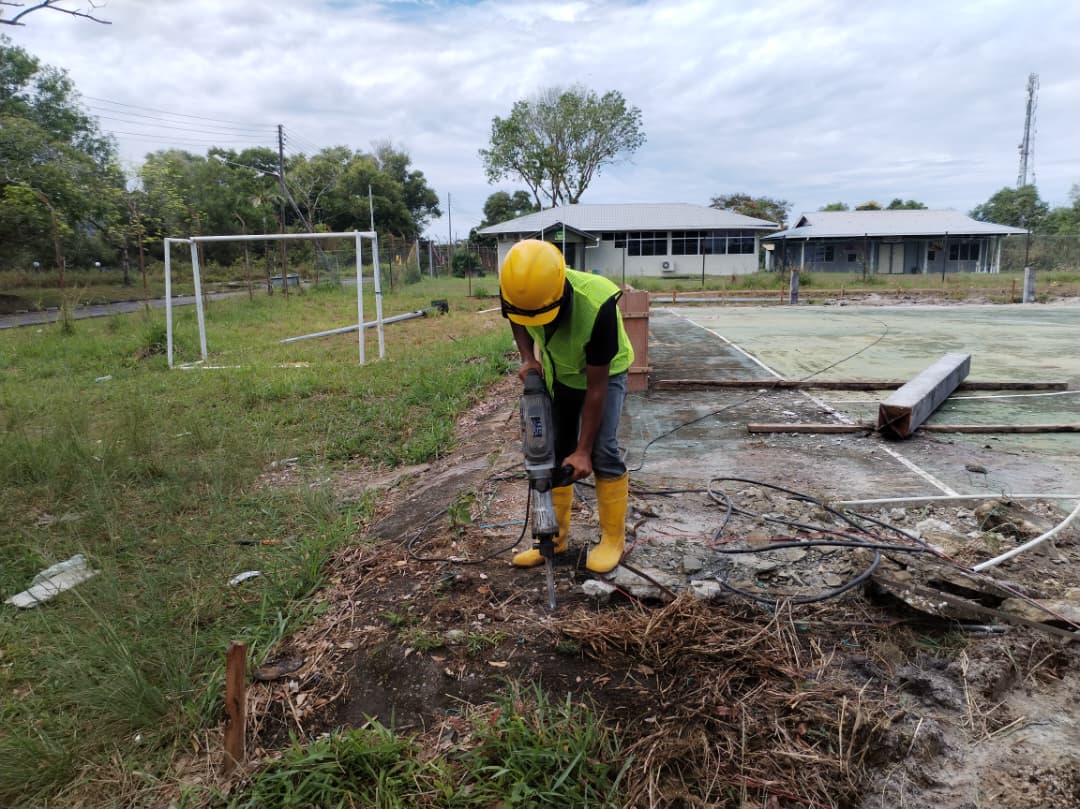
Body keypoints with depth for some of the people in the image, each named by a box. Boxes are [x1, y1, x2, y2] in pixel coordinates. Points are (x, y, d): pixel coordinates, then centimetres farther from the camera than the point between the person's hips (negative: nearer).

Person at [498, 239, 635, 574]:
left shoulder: (597, 305, -41)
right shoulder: (517, 292, -28)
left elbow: (596, 387, -32)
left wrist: (583, 451, -28)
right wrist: (528, 358, -17)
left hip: (604, 371, -4)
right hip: (558, 372, 5)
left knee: (603, 452, -14)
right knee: (555, 451, 4)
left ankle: (613, 539, 2)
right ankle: (556, 535, 15)